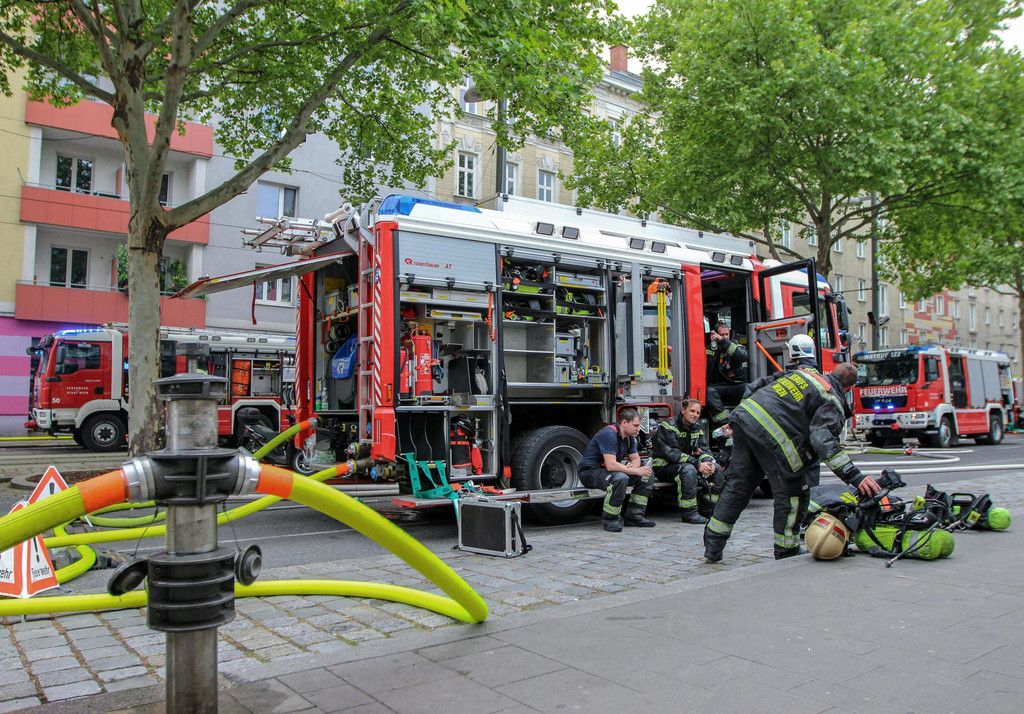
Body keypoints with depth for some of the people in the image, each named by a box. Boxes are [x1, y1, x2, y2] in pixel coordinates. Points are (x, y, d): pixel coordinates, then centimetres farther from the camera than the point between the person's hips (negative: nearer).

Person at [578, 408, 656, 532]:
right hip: (590, 471, -9)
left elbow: (636, 458, 10)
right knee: (620, 478, -38)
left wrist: (632, 466, -15)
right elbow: (611, 465, -33)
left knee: (648, 474, 0)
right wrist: (636, 471, -25)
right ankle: (609, 520, -21)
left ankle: (634, 515, 3)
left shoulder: (629, 436, 4)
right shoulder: (609, 434, -26)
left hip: (608, 470, 9)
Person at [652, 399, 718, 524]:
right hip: (664, 467, -8)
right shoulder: (669, 426, -16)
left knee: (716, 468, -6)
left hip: (688, 463, 8)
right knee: (688, 469, -36)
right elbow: (671, 453, -26)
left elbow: (704, 450, 4)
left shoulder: (697, 428, 8)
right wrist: (697, 464, -32)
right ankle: (689, 514, -30)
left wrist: (708, 463, -21)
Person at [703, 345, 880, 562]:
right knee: (792, 495, 9)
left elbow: (758, 385, 28)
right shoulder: (832, 403, 2)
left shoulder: (804, 371, 25)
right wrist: (855, 477, -18)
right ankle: (786, 554, 17)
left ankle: (712, 546, 18)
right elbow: (823, 440, -15)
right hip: (772, 437, -8)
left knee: (736, 486, 15)